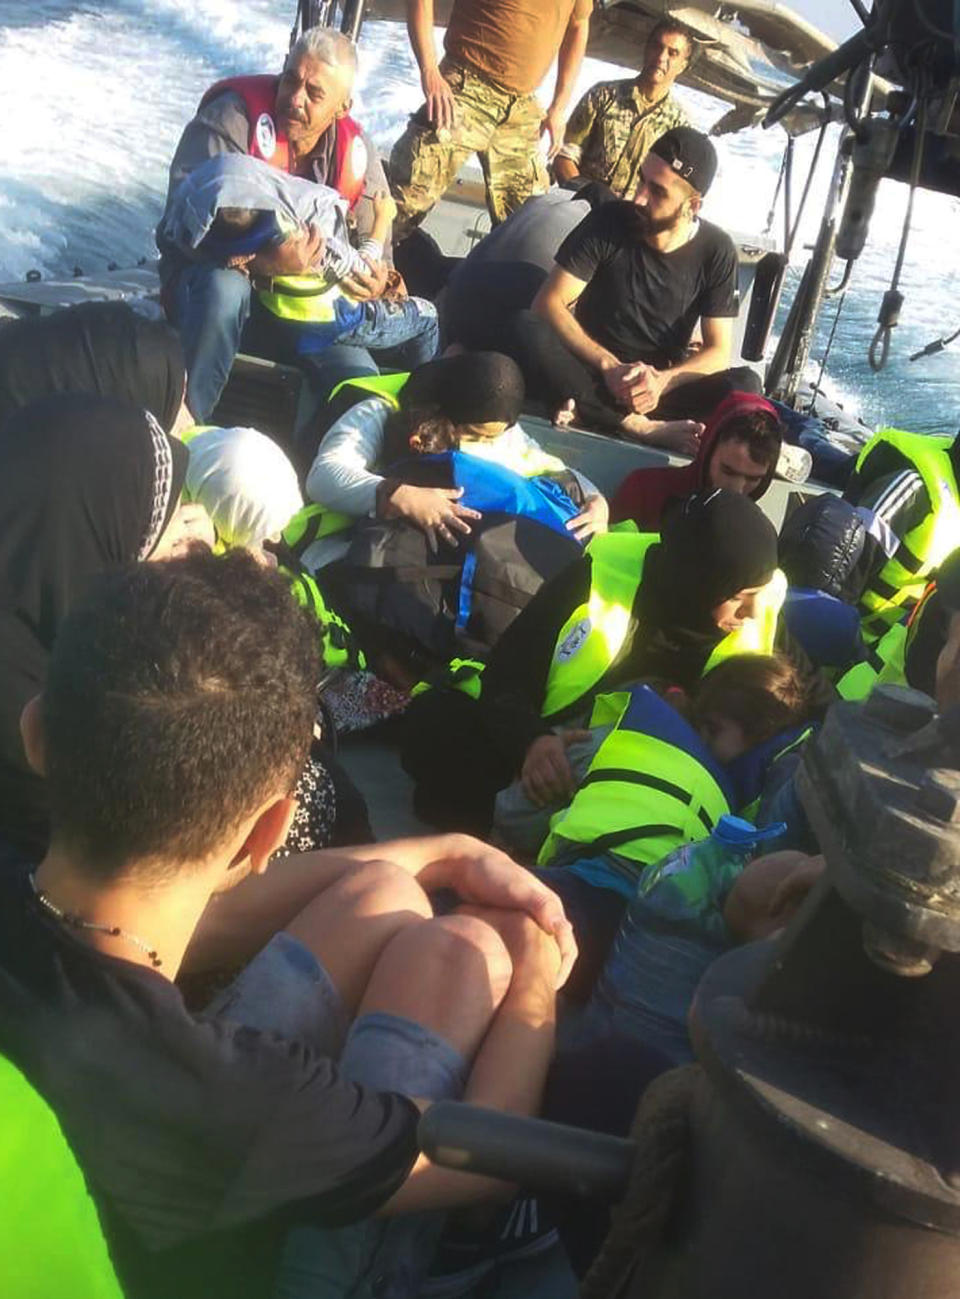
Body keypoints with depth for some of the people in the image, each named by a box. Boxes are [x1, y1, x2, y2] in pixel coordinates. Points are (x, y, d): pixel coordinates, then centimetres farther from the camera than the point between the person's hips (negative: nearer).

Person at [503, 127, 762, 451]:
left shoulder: (716, 251, -5)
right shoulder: (609, 223, -7)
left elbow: (717, 352, -6)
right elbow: (548, 303, -11)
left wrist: (662, 381, -25)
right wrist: (609, 366, -23)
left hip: (660, 386, 1)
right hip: (590, 373, 0)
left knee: (744, 384, -27)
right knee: (525, 328, -29)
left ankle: (588, 412, -33)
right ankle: (643, 427, -35)